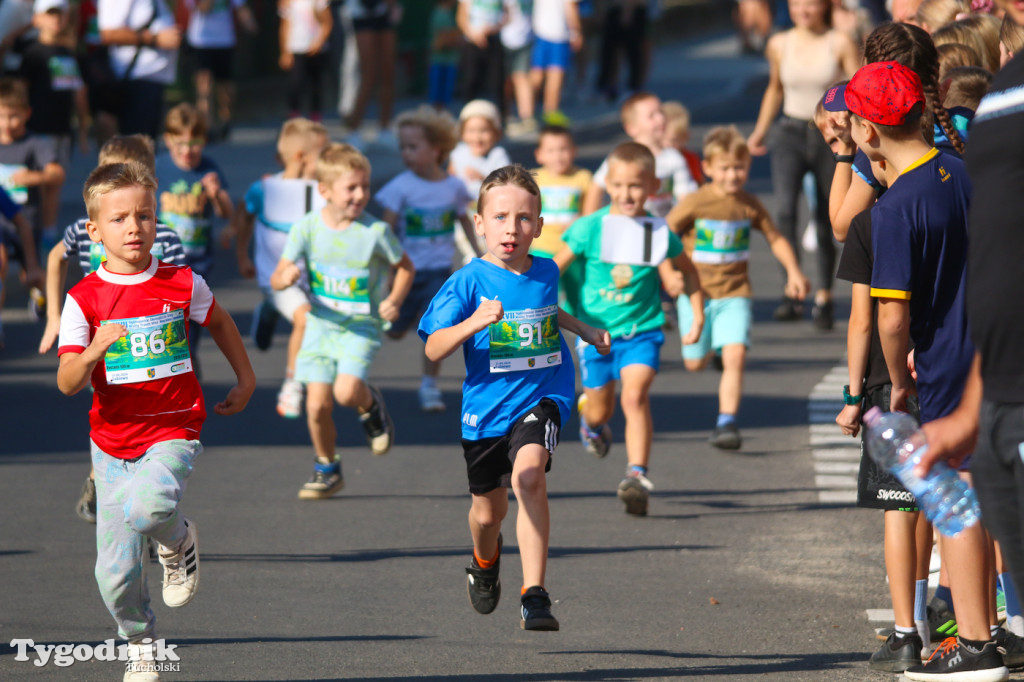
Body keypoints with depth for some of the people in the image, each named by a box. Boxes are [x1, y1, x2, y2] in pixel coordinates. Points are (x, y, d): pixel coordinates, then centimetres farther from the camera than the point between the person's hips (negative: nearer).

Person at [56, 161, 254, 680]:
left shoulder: (182, 284, -3)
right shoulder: (84, 298, -7)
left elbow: (219, 322, 20)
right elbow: (67, 384, -14)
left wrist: (246, 379, 23)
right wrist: (91, 354, -34)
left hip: (173, 433, -1)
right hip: (112, 442, 1)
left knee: (147, 505, -34)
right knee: (115, 573, 1)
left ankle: (178, 541, 2)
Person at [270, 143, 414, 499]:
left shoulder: (376, 232, -11)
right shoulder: (307, 228, -8)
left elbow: (405, 267, 6)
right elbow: (277, 278, -6)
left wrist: (395, 299, -11)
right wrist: (286, 276, -31)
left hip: (360, 327, -2)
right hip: (321, 324, 2)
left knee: (346, 392, -23)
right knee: (317, 405, -3)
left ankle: (370, 405, 14)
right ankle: (327, 468, 20)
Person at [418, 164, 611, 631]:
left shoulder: (546, 272, 2)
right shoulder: (468, 282, -11)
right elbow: (434, 349, -20)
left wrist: (584, 330, 18)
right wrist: (474, 322, -35)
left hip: (542, 395, 0)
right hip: (486, 405, 0)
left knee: (528, 476, -29)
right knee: (489, 510, 17)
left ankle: (534, 595, -29)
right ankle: (485, 564, 54)